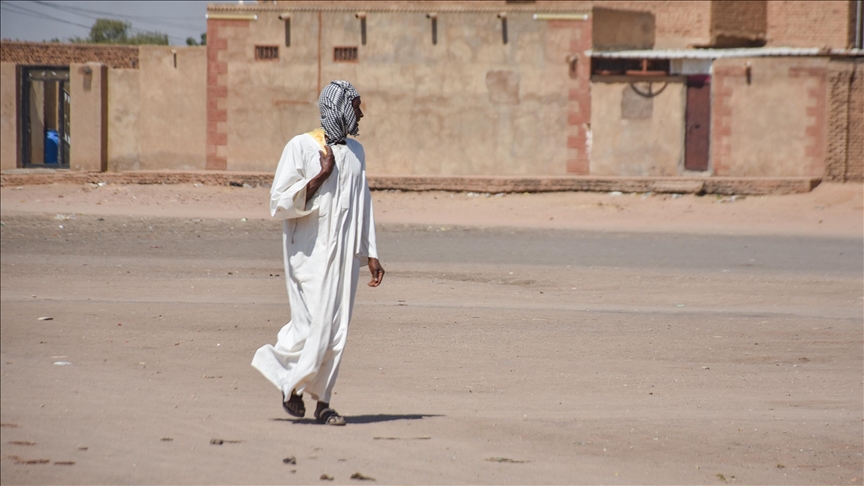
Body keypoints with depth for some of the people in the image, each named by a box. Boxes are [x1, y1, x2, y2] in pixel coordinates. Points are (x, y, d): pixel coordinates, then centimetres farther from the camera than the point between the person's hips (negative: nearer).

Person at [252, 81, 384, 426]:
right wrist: (321, 176, -16)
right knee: (315, 324, -10)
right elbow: (280, 204, -10)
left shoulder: (355, 152, 12)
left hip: (345, 254, 5)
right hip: (311, 252, -5)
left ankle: (321, 400, 8)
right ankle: (291, 382, 13)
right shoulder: (301, 147, -7)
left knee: (337, 329, 1)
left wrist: (371, 254, 13)